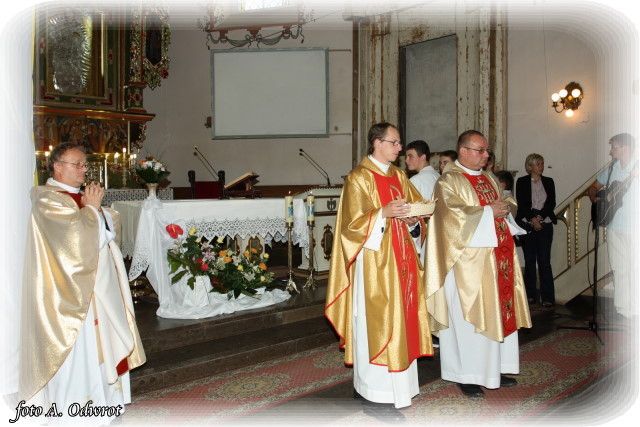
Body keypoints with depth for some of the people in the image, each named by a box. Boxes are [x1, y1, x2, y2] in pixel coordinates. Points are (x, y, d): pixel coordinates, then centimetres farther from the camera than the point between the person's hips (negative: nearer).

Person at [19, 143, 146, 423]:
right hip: (72, 290, -9)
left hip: (96, 284, 9)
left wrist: (97, 208, -9)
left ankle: (100, 395, 27)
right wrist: (91, 208, -11)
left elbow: (113, 224, 8)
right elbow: (78, 231, -26)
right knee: (77, 345, -1)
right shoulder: (49, 200, -13)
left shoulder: (80, 196, 14)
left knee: (99, 341, 15)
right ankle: (75, 403, 13)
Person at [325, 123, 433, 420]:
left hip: (399, 257, 8)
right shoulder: (359, 178, -8)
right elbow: (353, 222, -14)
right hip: (375, 259, -8)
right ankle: (375, 395, 7)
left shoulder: (398, 176, 14)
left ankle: (393, 386, 25)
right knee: (376, 322, -3)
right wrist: (384, 213, -25)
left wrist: (412, 215, -6)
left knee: (399, 318, 11)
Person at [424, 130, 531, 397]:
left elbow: (501, 206, 20)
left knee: (499, 312, 11)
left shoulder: (488, 179, 17)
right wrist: (489, 212, -17)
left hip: (497, 259, 8)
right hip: (469, 261, -8)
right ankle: (467, 375, 10)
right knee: (469, 317, -2)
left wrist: (504, 208, -3)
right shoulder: (449, 182, -7)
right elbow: (453, 215, -19)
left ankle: (495, 369, 24)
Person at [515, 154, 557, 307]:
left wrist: (539, 217, -10)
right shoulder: (521, 182, 5)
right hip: (527, 225, -1)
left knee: (544, 261, -5)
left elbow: (552, 203, 3)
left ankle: (548, 297, -3)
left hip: (545, 224, 1)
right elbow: (521, 204, -3)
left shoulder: (548, 182, 11)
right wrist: (532, 219, -12)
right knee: (529, 260, 4)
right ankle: (530, 295, 12)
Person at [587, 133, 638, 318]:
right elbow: (593, 187, 24)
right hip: (614, 226, 6)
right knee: (619, 270, 10)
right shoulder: (611, 169, 12)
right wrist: (594, 199, 4)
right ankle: (622, 310, 19)